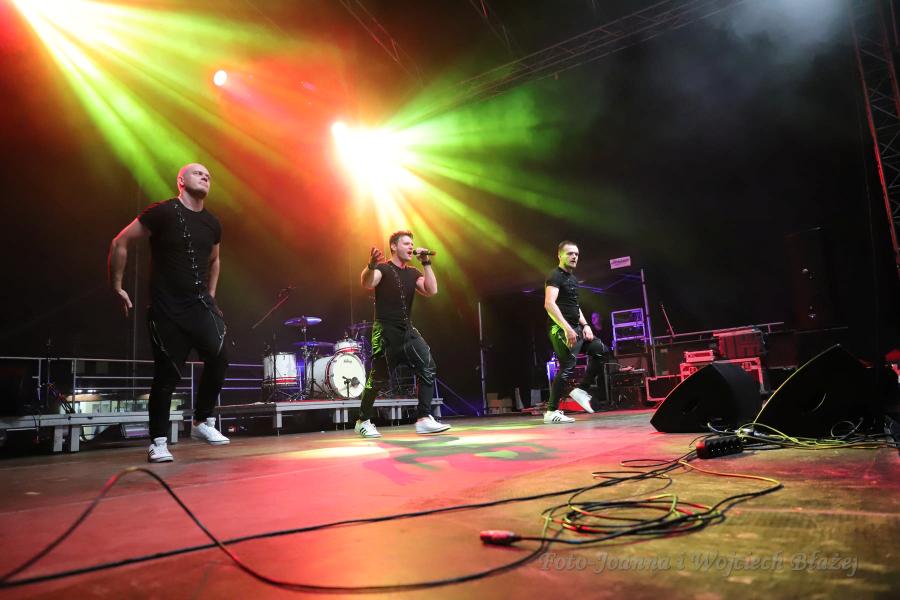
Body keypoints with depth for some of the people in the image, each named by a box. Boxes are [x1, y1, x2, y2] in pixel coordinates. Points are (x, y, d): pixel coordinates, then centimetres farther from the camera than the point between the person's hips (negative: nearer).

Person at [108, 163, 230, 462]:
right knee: (167, 375, -1)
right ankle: (158, 442, 15)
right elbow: (120, 243, -5)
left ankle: (202, 422, 12)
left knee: (218, 358, -10)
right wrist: (117, 287, -4)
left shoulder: (212, 223, 9)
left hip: (200, 304, 5)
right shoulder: (162, 212, -8)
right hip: (166, 309, -5)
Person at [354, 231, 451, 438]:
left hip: (408, 331, 5)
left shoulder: (413, 273, 13)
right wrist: (371, 265, -46)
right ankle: (363, 421, 20)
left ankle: (424, 419, -8)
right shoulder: (383, 268, -4)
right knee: (378, 379, 0)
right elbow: (367, 284, -25)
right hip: (386, 332, -5)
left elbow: (431, 291, -1)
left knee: (428, 368, -11)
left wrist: (426, 263, -5)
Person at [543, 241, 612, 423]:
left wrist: (585, 325, 10)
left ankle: (581, 390, 12)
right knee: (567, 368, -14)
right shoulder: (555, 276, -11)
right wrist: (567, 328, -30)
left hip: (576, 329, 10)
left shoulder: (573, 278, 19)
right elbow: (549, 304, -24)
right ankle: (551, 412, -8)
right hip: (561, 330, -10)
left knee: (601, 351, 11)